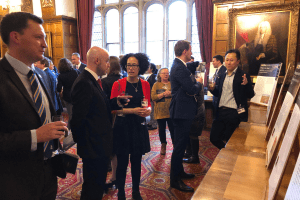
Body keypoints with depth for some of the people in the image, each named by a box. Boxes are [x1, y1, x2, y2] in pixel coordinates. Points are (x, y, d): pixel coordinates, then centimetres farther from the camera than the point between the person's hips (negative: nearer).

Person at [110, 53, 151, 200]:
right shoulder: (118, 84, -7)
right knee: (122, 162, 5)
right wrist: (133, 110, -19)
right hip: (122, 127, -3)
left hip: (139, 126, 3)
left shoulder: (145, 84, 4)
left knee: (136, 161, 14)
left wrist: (148, 109, -11)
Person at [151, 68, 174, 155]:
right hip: (160, 112, 0)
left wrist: (171, 93, -17)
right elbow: (153, 97, -7)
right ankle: (163, 146, 29)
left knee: (173, 129, 3)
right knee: (161, 129, 12)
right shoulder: (156, 85, 5)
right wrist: (163, 94, -15)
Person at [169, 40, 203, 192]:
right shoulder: (180, 68, -19)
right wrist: (199, 82, -2)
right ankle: (175, 180, 11)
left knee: (181, 144, 21)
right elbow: (192, 89, -22)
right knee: (179, 145, -2)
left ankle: (179, 171, 36)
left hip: (181, 110, 11)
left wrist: (195, 84, -2)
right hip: (182, 111, -11)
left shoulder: (178, 65, 14)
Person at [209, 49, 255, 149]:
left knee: (228, 140, 2)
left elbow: (250, 95, -8)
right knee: (214, 138, 10)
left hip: (234, 114, -6)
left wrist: (246, 84, -27)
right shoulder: (222, 76, 14)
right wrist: (212, 89, -2)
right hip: (221, 112, 6)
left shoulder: (243, 76, -4)